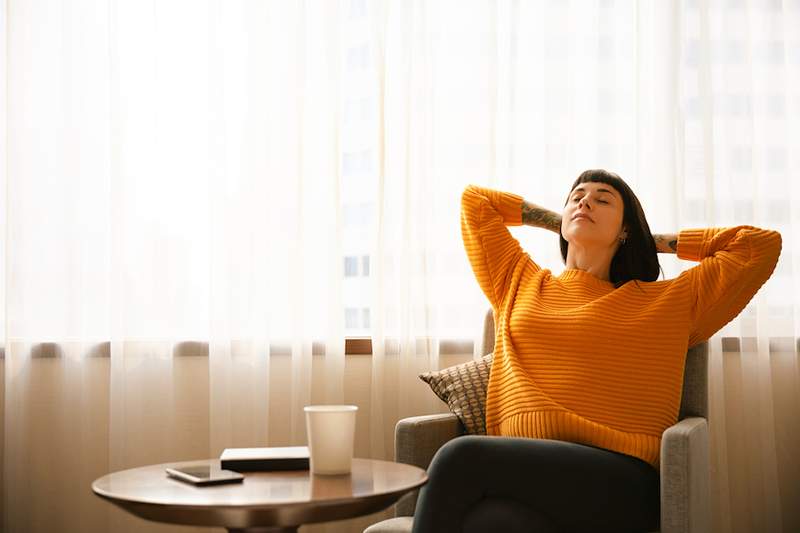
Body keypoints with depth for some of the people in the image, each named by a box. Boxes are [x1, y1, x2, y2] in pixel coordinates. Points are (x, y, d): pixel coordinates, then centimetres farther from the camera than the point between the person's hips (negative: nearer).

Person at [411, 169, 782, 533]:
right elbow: (474, 199, 35)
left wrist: (654, 240, 26)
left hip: (619, 481, -2)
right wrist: (562, 223, 36)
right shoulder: (520, 284, 26)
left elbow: (762, 244, 21)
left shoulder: (671, 302, 19)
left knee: (462, 456, -29)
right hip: (523, 471, 2)